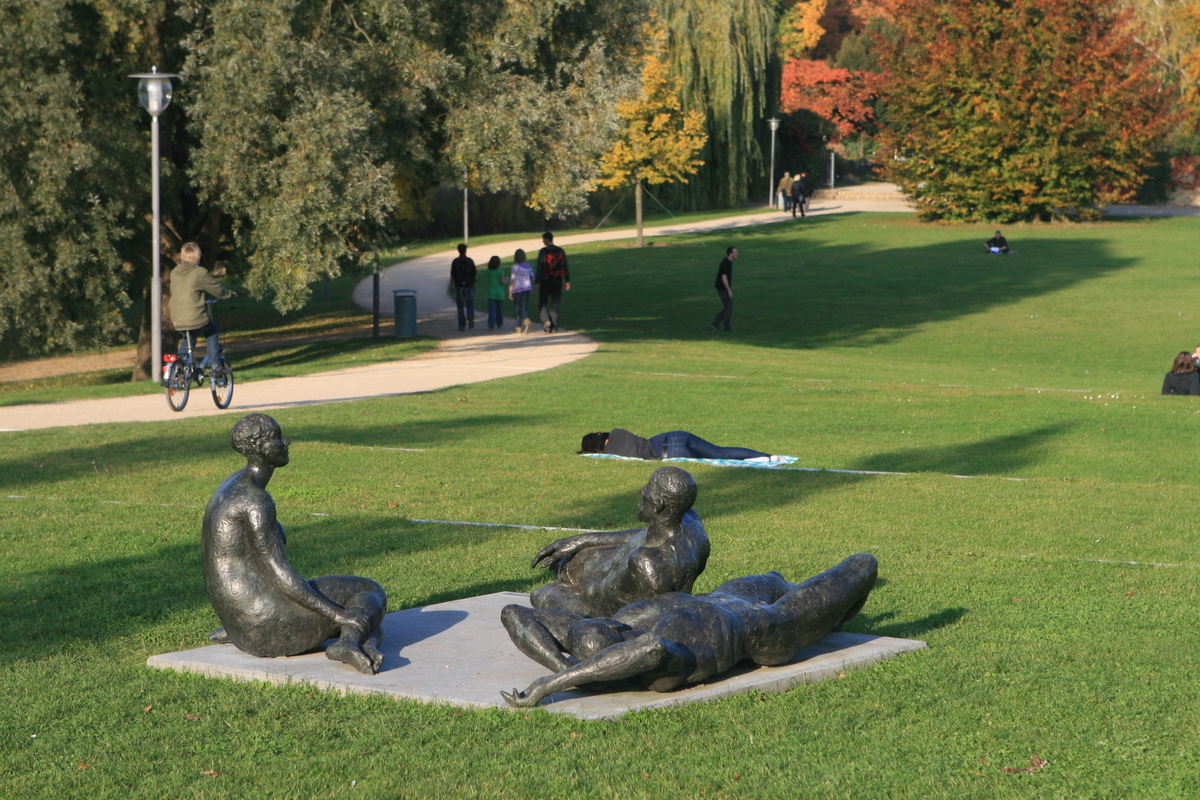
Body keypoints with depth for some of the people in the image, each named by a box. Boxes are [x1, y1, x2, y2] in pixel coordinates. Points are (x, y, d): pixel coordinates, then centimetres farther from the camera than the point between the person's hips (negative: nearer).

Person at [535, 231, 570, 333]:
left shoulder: (543, 252, -9)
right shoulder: (560, 251, 6)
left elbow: (539, 268, -10)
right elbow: (566, 267, 6)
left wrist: (537, 282, -7)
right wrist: (567, 281, 11)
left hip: (546, 281, -4)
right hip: (558, 281, 4)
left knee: (542, 303, 6)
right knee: (555, 304, 9)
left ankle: (546, 320, -15)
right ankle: (554, 326, 6)